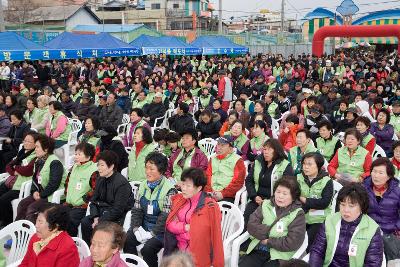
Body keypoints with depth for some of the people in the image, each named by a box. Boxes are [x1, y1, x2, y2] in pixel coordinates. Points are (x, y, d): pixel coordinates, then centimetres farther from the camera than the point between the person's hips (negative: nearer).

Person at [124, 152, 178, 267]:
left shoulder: (169, 190, -12)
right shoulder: (143, 185, 8)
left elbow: (166, 216, -15)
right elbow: (136, 209, 7)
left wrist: (151, 233, -19)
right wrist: (136, 228, -8)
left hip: (160, 230, -5)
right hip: (143, 226, 6)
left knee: (148, 248, -27)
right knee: (126, 240, -18)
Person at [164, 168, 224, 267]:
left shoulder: (210, 207, -9)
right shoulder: (179, 200, 8)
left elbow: (215, 236, -8)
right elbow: (170, 224, 6)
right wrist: (185, 227, -12)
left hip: (198, 254, -5)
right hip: (178, 249, 5)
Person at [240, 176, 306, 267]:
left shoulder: (297, 214, -2)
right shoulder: (266, 205, 9)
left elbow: (292, 243, -12)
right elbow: (251, 226, -1)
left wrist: (268, 241, -9)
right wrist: (270, 232, -11)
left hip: (278, 256, -3)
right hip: (257, 250, 3)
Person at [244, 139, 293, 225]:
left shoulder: (285, 166, -1)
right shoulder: (258, 162, 14)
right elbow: (248, 180, 15)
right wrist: (255, 196, -2)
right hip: (258, 200, 4)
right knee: (247, 217, -23)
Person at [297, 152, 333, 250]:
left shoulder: (326, 181, -5)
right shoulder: (298, 178, 6)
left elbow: (324, 202, -15)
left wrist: (304, 200, -11)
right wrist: (311, 206, -16)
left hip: (319, 220, -3)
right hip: (301, 218, 3)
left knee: (308, 245, -16)